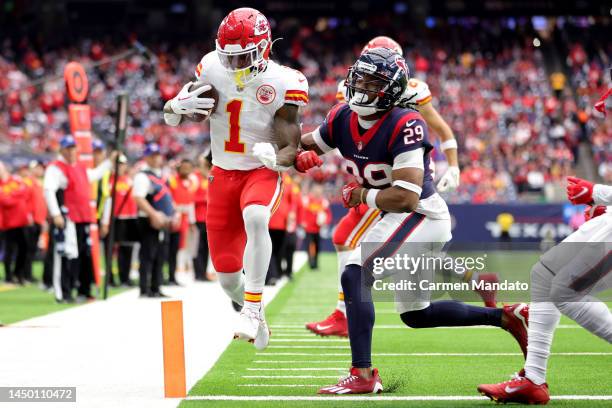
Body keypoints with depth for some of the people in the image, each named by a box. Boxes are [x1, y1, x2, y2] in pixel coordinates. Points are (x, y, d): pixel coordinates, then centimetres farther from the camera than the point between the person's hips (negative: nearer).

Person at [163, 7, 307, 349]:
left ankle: (253, 307, -31)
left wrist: (275, 158, -38)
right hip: (223, 174, 4)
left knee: (255, 218, -39)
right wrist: (178, 107, -23)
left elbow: (290, 149, -14)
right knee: (226, 273, 4)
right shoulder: (213, 69, -7)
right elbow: (173, 118, 2)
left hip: (262, 173, -4)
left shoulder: (282, 85, -16)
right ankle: (255, 318, 35)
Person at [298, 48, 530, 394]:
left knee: (355, 277, -23)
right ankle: (506, 317, 27)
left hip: (421, 216, -10)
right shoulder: (343, 119, 0)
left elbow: (406, 197, -29)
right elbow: (305, 145, 17)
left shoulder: (405, 125, -23)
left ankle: (362, 375, -22)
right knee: (416, 314, 19)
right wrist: (301, 157, -6)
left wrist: (363, 195, -15)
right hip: (397, 219, 10)